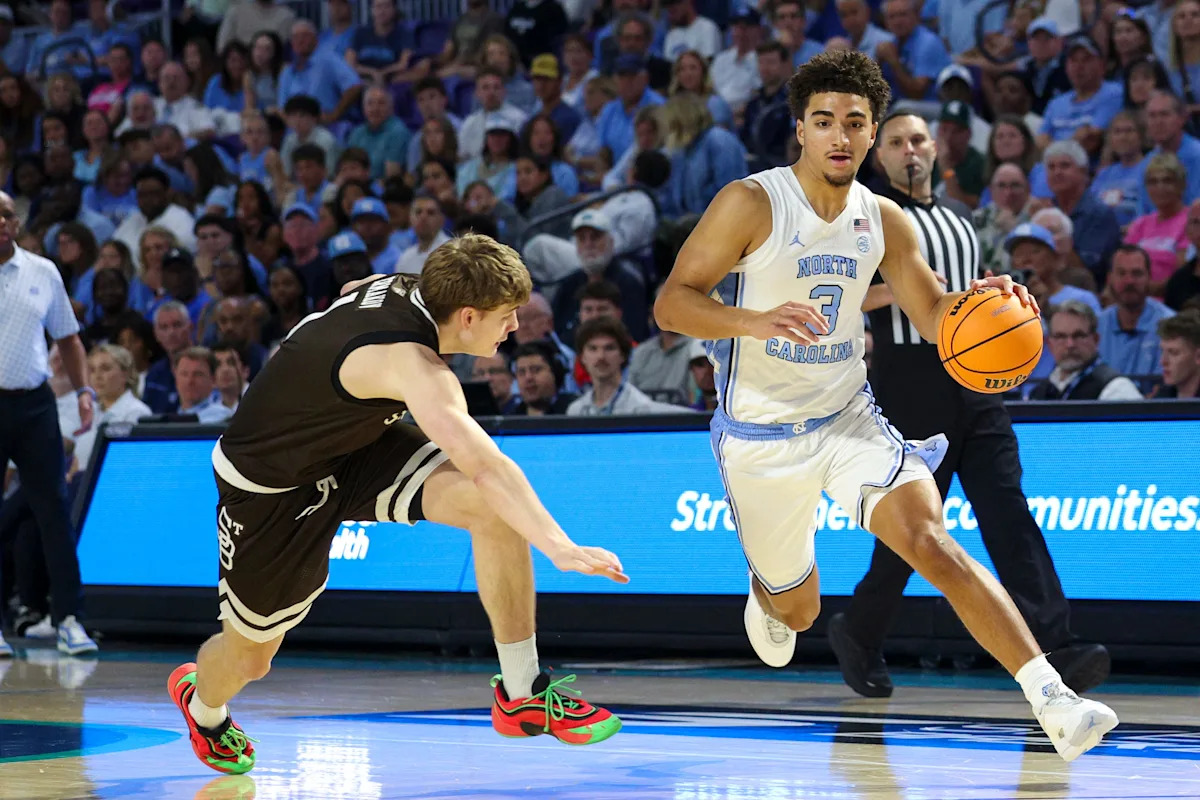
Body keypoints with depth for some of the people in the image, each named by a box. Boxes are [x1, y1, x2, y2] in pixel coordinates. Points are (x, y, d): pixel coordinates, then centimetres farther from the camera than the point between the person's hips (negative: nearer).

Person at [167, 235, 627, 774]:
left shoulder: (397, 286, -14)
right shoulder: (410, 362, -39)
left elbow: (350, 293, 12)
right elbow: (485, 468, -51)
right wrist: (560, 548, -57)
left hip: (353, 446, 8)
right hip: (269, 488, -7)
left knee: (493, 510, -20)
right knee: (251, 654, 13)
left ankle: (521, 694, -10)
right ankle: (201, 705, 53)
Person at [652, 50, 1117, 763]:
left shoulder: (885, 221, 0)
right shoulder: (751, 204, -15)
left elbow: (933, 315, 11)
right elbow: (671, 302, -18)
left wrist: (979, 300, -13)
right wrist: (759, 320, -36)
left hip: (850, 421, 2)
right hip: (761, 437, -2)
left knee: (931, 542, -23)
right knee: (798, 610, 13)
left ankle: (1052, 698, -30)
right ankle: (766, 594, 54)